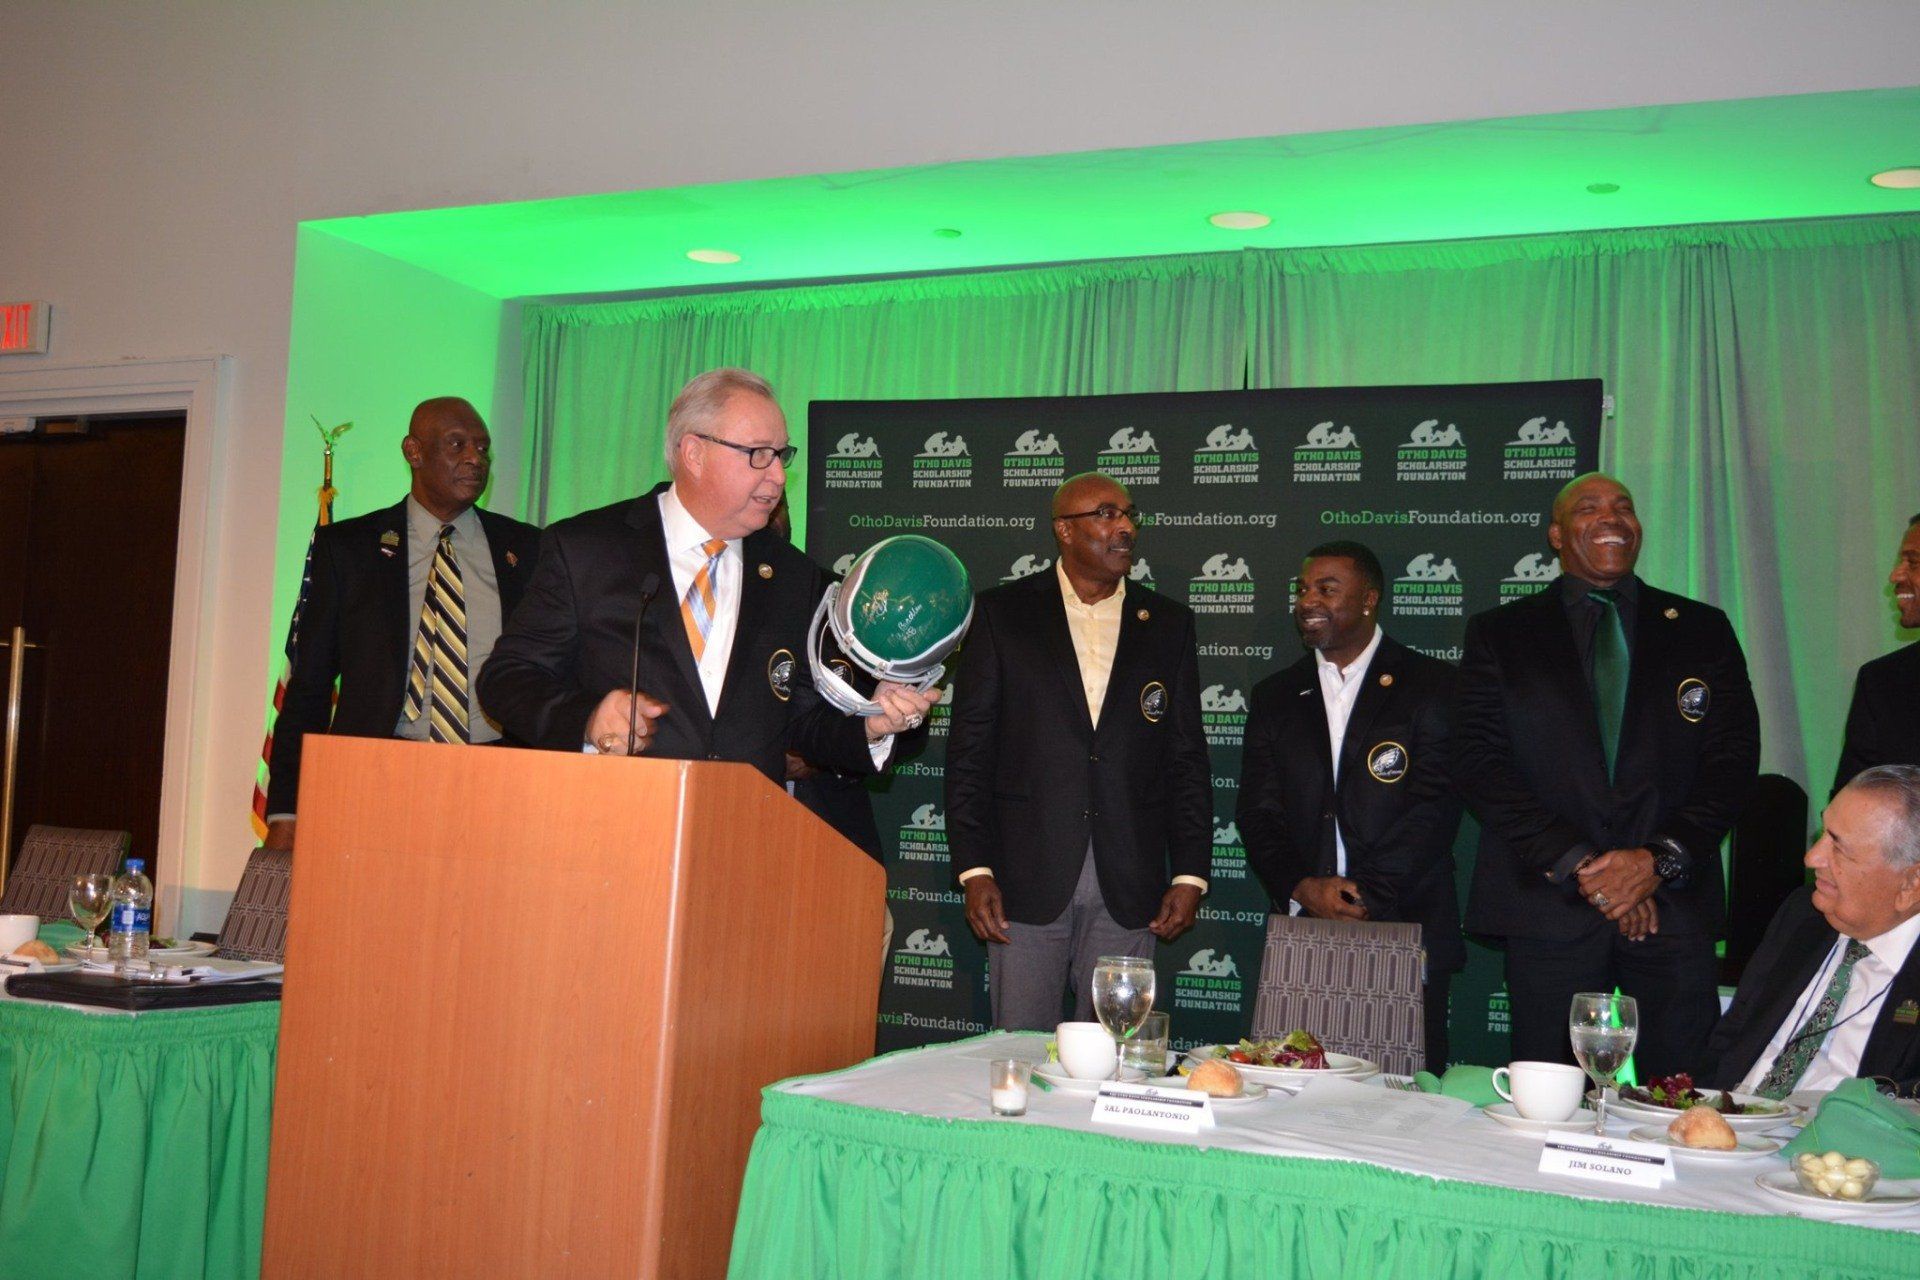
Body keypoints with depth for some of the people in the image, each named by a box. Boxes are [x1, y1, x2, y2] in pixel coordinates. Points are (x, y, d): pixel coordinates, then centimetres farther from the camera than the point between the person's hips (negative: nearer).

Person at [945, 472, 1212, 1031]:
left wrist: (1189, 875, 2)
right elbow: (969, 749, 1)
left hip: (1128, 885, 2)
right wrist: (974, 869, -6)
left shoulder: (1168, 624, 10)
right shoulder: (1002, 613, 3)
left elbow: (1187, 760, 10)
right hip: (1027, 878, -2)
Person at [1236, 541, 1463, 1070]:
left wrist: (1366, 896, -15)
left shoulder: (1432, 686, 2)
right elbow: (1257, 812, 8)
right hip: (1300, 933, 3)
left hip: (1407, 929, -3)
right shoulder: (1274, 697, 14)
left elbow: (1434, 807, -7)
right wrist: (1301, 887, -9)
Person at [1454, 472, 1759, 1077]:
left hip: (1674, 905, 1)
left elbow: (1734, 760, 5)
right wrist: (1580, 867, -10)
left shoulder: (1703, 630, 13)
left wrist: (1659, 859, -9)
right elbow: (1481, 766, -1)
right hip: (1548, 908, -1)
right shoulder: (1498, 634, 8)